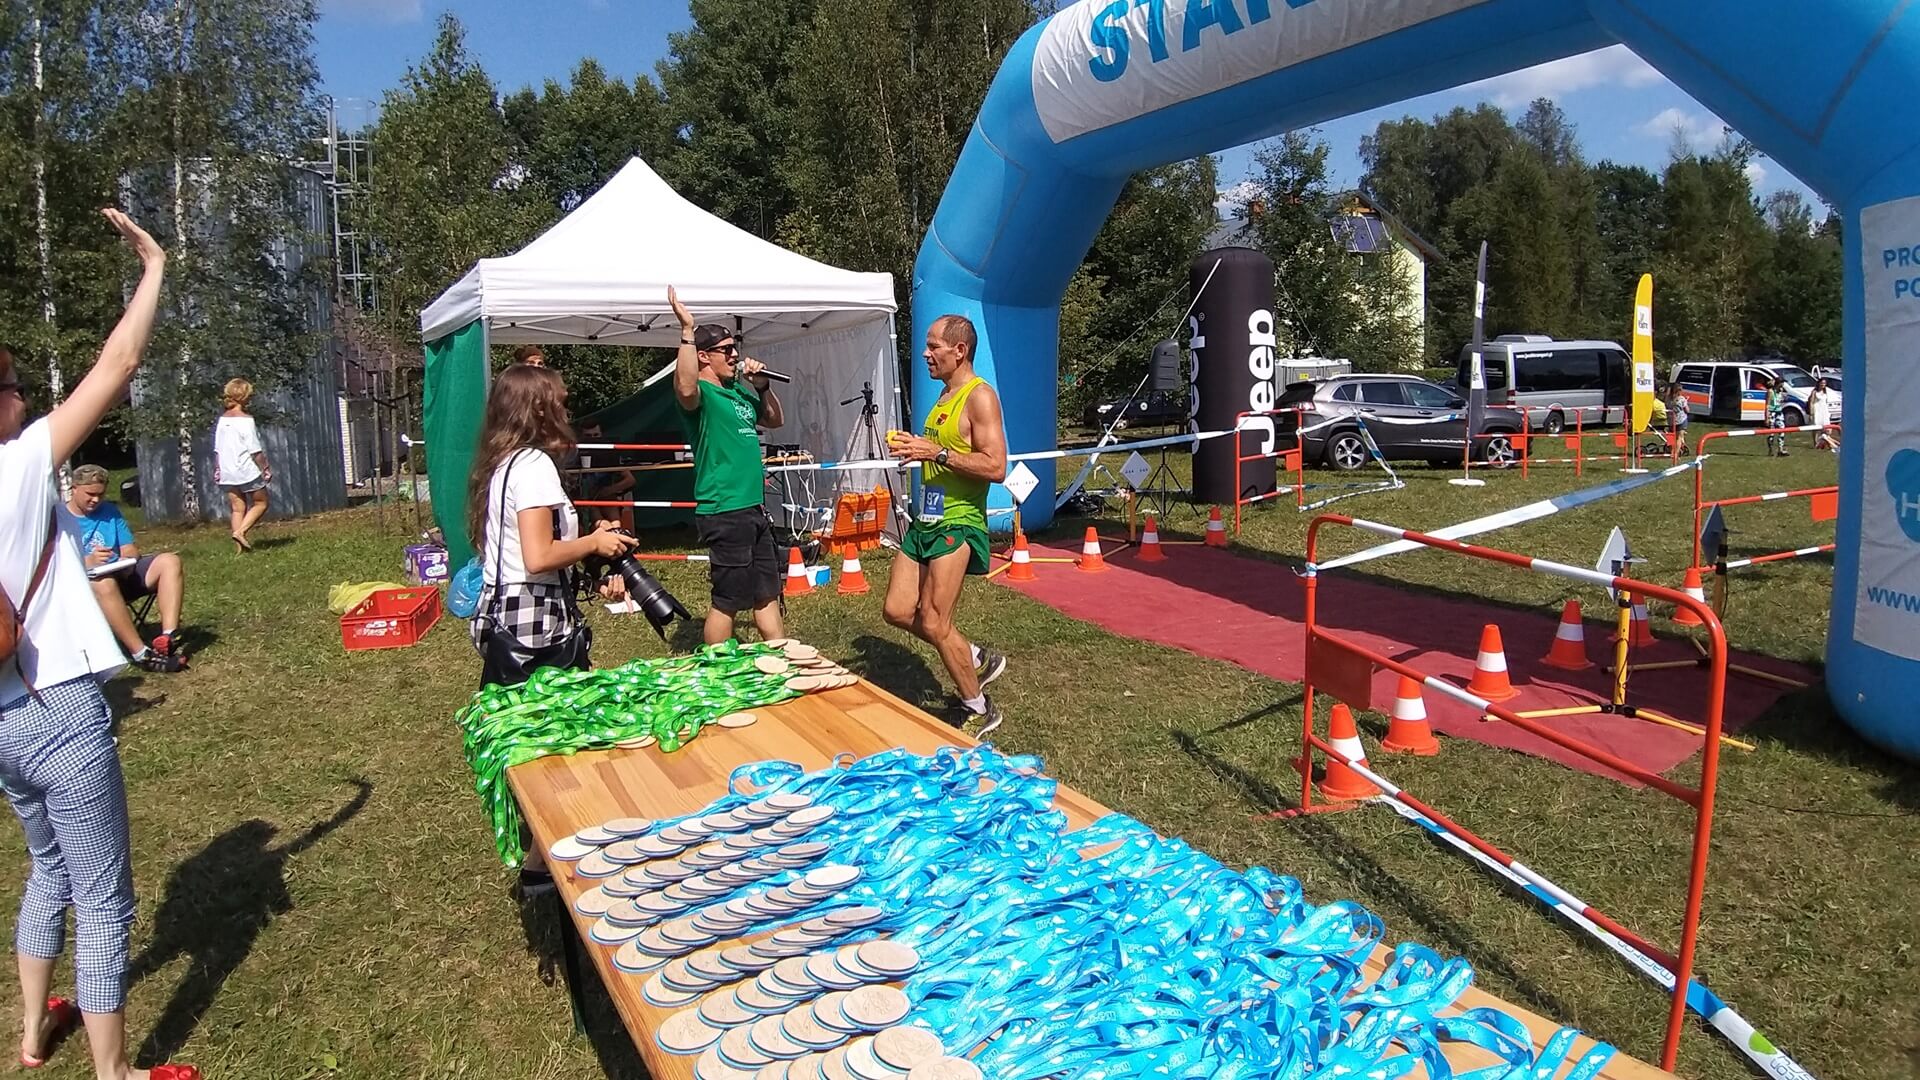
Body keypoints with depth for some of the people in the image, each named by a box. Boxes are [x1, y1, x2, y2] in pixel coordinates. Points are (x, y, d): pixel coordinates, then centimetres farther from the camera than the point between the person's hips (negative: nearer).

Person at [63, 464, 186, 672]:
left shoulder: (110, 512, 16)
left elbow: (131, 549, 11)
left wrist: (126, 560, -13)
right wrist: (87, 561, -31)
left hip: (121, 575, 6)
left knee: (169, 561, -17)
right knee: (104, 584, -40)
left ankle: (169, 637, -35)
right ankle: (141, 654, -42)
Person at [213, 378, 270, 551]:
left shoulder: (221, 420, 7)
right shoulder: (246, 420, -12)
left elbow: (217, 449, 12)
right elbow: (255, 450, -13)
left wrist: (217, 469, 20)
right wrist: (266, 468, -4)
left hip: (228, 474, 6)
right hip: (248, 471, -6)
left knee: (237, 508, 9)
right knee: (261, 503, 9)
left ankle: (239, 546, 6)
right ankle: (240, 531, -9)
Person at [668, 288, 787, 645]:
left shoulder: (740, 390, 13)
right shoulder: (702, 393, -12)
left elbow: (776, 420, 25)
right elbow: (685, 389, -36)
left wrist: (762, 386, 8)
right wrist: (687, 330, -35)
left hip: (754, 509, 9)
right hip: (724, 512, -9)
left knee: (768, 594, 15)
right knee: (728, 600, -1)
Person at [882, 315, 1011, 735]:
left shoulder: (979, 397, -13)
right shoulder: (945, 394, 15)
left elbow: (996, 467, -22)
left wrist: (936, 452, -23)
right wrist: (914, 447, 8)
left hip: (957, 523, -9)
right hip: (926, 519, 10)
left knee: (933, 623, -7)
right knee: (897, 611, 8)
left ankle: (980, 710, 11)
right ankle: (977, 659, 25)